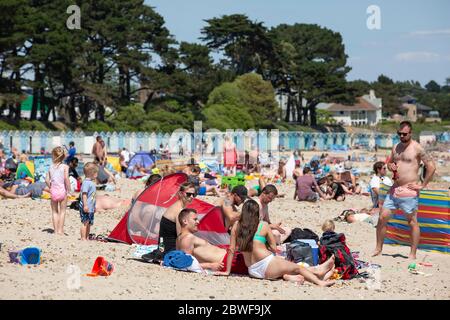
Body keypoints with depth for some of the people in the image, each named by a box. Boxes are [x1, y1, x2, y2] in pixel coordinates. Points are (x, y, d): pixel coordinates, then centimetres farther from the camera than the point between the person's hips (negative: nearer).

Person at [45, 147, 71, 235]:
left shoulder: (51, 167, 2)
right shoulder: (65, 167, -7)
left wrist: (50, 187, 14)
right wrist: (69, 189, -8)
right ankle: (60, 230, 5)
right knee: (62, 211, 8)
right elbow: (66, 178, -18)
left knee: (54, 211, 13)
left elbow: (47, 180, -1)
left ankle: (56, 230, 12)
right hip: (62, 191, -2)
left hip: (53, 191, 2)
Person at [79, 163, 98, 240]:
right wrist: (85, 205, -25)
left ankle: (87, 237, 21)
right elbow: (84, 194, -21)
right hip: (86, 208, -10)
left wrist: (94, 207, 28)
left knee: (89, 223, 14)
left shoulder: (91, 183, 16)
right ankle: (83, 238, -5)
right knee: (85, 222, -7)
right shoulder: (86, 182, -15)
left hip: (91, 208, 10)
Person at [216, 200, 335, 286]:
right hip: (267, 265, -5)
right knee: (298, 268, 14)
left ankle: (287, 276, 2)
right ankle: (320, 282, 16)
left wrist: (227, 271, 8)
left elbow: (231, 250, 3)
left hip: (252, 271, 5)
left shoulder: (236, 226, 5)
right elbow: (274, 248, 2)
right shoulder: (263, 225, -2)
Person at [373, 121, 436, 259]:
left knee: (412, 222, 2)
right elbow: (389, 163, 26)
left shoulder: (417, 148, -9)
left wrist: (422, 185, -10)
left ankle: (413, 254, 7)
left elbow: (431, 167, -11)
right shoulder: (396, 147, 12)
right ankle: (378, 248, 15)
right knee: (382, 218, 4)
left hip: (409, 191, -7)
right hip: (394, 189, 7)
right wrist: (391, 166, 1)